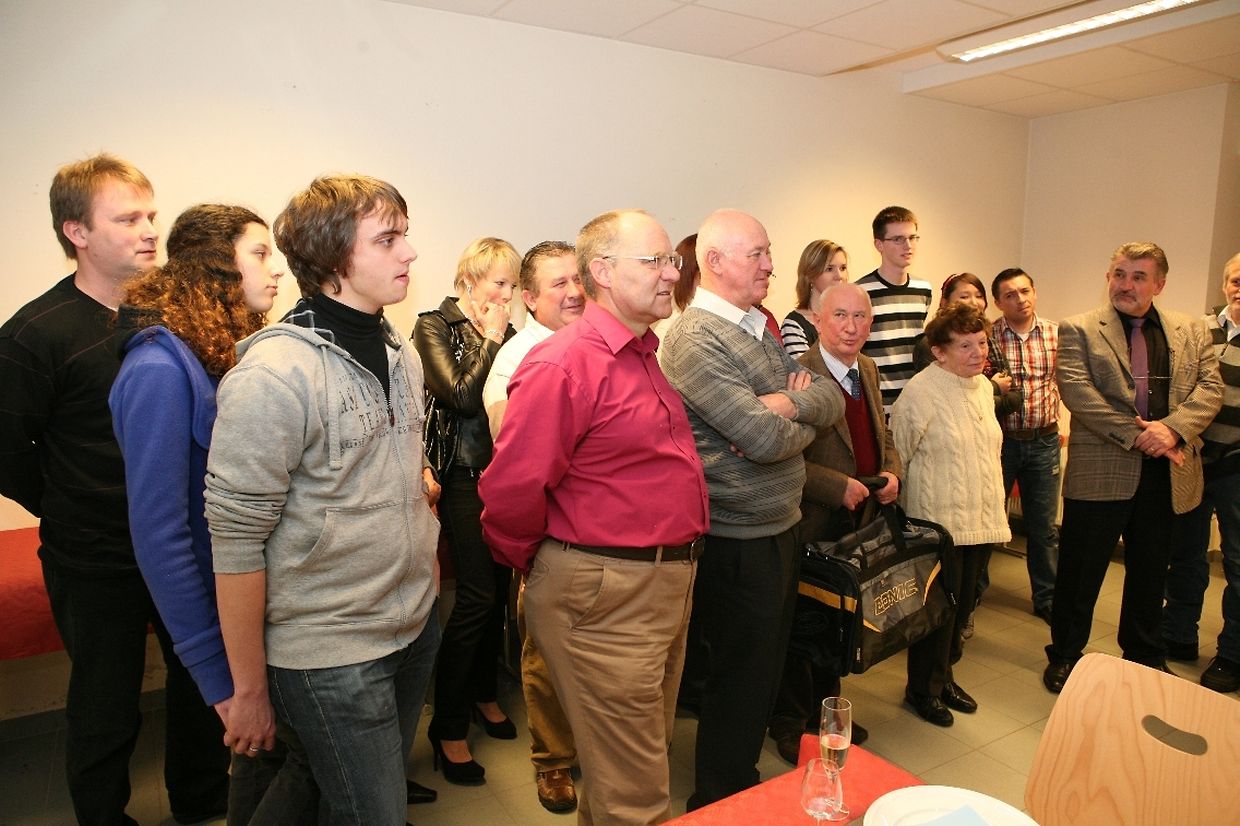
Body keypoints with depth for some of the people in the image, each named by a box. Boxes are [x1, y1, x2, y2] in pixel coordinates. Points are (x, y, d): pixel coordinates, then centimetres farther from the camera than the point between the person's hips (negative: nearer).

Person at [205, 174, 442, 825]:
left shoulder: (401, 357, 6)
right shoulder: (274, 373, -18)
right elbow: (235, 540, -17)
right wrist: (249, 691, -12)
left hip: (416, 629, 7)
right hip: (330, 654, -7)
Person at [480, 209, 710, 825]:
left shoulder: (644, 355, 11)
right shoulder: (565, 364, -19)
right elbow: (511, 489, -20)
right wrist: (535, 568, -5)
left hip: (668, 586, 9)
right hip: (605, 596, -9)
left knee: (648, 753, 25)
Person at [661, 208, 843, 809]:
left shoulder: (757, 328, 10)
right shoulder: (695, 340, -18)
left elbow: (831, 399, 4)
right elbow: (767, 439, -26)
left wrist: (789, 404, -16)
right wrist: (795, 419, -5)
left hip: (778, 529, 9)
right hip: (737, 542, -9)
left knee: (765, 670, 22)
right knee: (739, 682, 7)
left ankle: (743, 787, 41)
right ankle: (719, 804, 29)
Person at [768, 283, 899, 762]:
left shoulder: (869, 371, 9)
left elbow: (883, 435, 19)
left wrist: (892, 473, 1)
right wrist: (840, 487, -24)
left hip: (858, 524, 8)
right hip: (810, 527, -7)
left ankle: (825, 710, 40)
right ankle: (790, 724, 28)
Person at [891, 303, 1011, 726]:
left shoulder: (983, 386, 8)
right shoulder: (919, 392, -17)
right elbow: (897, 456, -10)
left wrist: (996, 509, 19)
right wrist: (904, 514, -4)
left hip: (981, 519, 7)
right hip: (940, 523, -7)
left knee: (962, 604, 17)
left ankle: (944, 676, 36)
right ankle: (921, 689, 23)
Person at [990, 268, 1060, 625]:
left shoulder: (1056, 334, 0)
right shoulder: (987, 336, -6)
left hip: (1043, 441, 2)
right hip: (1000, 439, -2)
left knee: (1043, 526, 11)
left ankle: (1047, 598, 27)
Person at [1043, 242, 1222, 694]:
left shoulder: (1192, 331, 11)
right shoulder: (1078, 329, -2)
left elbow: (1210, 387, 1)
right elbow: (1076, 390, -13)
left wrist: (1173, 428, -17)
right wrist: (1135, 435, -19)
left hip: (1167, 475, 4)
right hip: (1099, 472, -4)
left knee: (1149, 573, 18)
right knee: (1080, 572, 6)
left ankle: (1145, 658, 36)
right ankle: (1064, 655, 23)